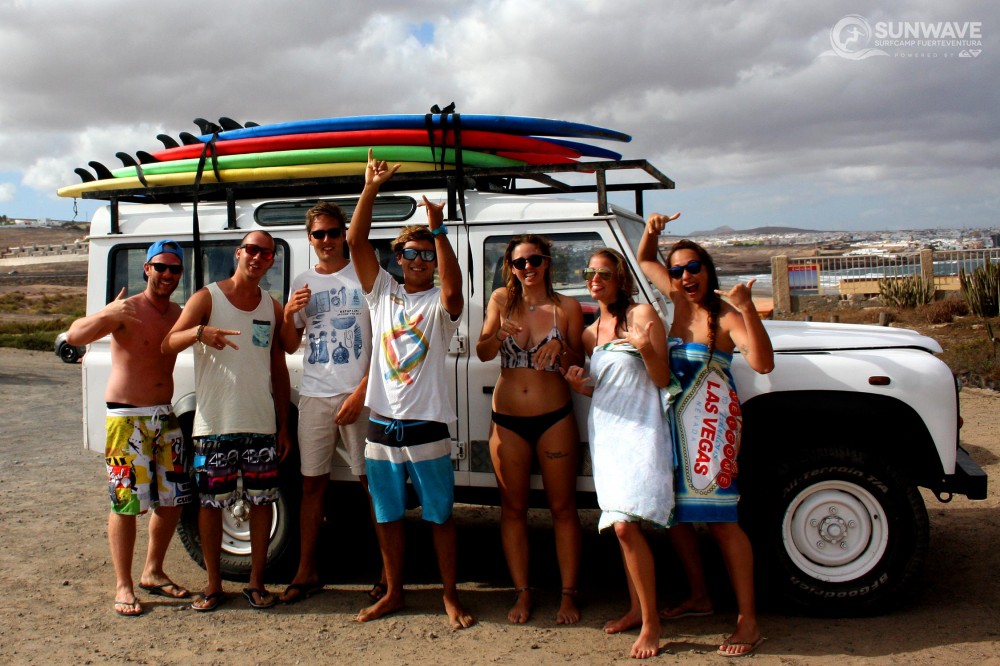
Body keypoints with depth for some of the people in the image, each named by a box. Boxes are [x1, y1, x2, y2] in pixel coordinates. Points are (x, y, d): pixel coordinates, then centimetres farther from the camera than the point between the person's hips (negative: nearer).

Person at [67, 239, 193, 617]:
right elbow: (74, 336, -25)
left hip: (165, 416, 6)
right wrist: (105, 315, -44)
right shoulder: (127, 310, -11)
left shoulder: (180, 314, 8)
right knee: (126, 503, -2)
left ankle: (153, 573, 26)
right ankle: (123, 586, 10)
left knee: (172, 500, 10)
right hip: (127, 418, -6)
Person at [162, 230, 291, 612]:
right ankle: (213, 585, 18)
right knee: (211, 502, 4)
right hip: (214, 424, -3)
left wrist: (284, 425, 8)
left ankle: (256, 582, 19)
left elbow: (279, 369, 12)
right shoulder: (207, 298, -1)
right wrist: (199, 332, -35)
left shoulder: (273, 308, 10)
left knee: (262, 501, 6)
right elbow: (168, 344, -13)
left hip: (262, 424, 3)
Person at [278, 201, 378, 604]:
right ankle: (306, 573, 17)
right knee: (312, 483, 8)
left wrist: (361, 393, -13)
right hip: (314, 397, 4)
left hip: (359, 396, -4)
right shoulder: (302, 283, 12)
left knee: (373, 481, 0)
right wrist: (289, 315, -5)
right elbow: (290, 347, 16)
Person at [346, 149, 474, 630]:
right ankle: (393, 594, 29)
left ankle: (451, 597, 19)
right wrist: (371, 188, -11)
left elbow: (453, 288, -26)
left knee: (440, 517, 6)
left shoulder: (439, 303, -2)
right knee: (388, 517, 14)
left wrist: (438, 230, -32)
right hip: (382, 428, 4)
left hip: (426, 431, -3)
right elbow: (356, 240, -1)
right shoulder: (383, 292, 8)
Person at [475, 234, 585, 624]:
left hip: (555, 417, -1)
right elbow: (482, 354, -1)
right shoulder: (502, 300, 4)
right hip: (507, 419, 2)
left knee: (562, 507, 3)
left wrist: (561, 350, -19)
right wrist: (497, 336, -22)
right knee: (513, 508, 7)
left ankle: (568, 595, 13)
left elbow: (578, 364, 1)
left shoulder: (567, 307, 0)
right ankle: (522, 594, 18)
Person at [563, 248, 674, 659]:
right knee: (620, 527, 10)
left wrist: (646, 349, -24)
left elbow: (663, 380, -7)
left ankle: (651, 622, -4)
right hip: (603, 431, 7)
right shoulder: (590, 333, 15)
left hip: (639, 429, -7)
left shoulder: (641, 315, -5)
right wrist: (580, 385, 2)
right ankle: (636, 609, 24)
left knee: (625, 525, -16)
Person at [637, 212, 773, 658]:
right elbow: (644, 260, 23)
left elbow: (763, 363, -26)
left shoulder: (725, 315, -12)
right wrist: (652, 230, 4)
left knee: (718, 518, -8)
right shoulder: (678, 300, 7)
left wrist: (747, 309, -32)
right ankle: (699, 596, 31)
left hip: (711, 423, -7)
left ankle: (748, 621, 1)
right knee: (672, 512, 13)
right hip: (673, 421, 7)